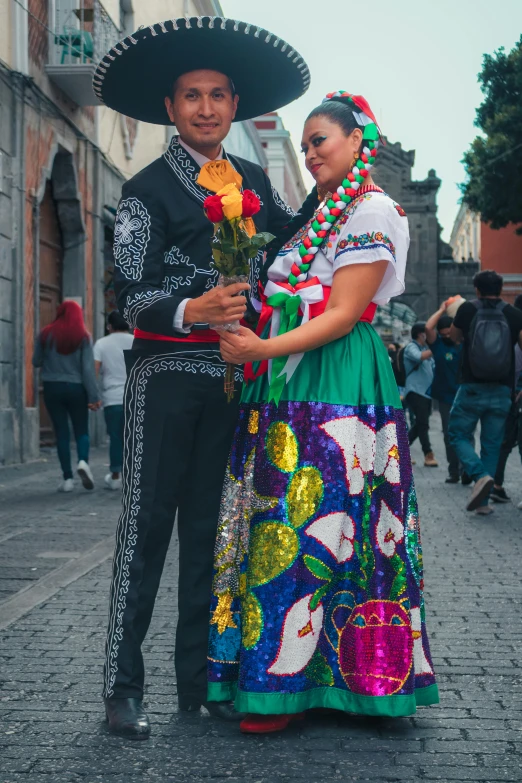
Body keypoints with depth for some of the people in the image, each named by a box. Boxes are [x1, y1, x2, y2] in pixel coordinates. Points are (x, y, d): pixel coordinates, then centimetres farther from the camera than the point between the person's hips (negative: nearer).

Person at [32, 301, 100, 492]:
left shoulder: (46, 334, 0)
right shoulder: (83, 336, -3)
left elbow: (36, 362, 8)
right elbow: (88, 368, -7)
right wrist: (94, 395, -6)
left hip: (52, 388, 1)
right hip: (76, 388, -1)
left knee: (61, 433, 4)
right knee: (81, 430, 10)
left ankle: (67, 479, 1)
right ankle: (83, 461, -18)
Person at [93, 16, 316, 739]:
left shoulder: (254, 181, 13)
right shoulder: (148, 190, -3)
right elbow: (131, 295, -10)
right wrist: (189, 311, -29)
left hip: (233, 374, 5)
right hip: (166, 373, -5)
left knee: (209, 529, 9)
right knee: (147, 526, -3)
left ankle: (198, 677, 18)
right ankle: (124, 686, 4)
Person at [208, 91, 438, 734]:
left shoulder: (371, 211, -5)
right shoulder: (321, 212, 22)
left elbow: (342, 315, -13)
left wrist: (265, 349, -19)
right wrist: (252, 346, 7)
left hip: (336, 388, -8)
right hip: (291, 390, 8)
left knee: (307, 529, -6)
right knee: (280, 527, 7)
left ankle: (289, 683, 3)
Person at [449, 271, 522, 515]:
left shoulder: (467, 309, -2)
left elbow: (455, 336, 14)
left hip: (472, 389, -2)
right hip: (502, 391, 2)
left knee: (459, 434, 11)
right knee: (492, 444, 11)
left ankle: (480, 475, -16)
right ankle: (482, 501, 8)